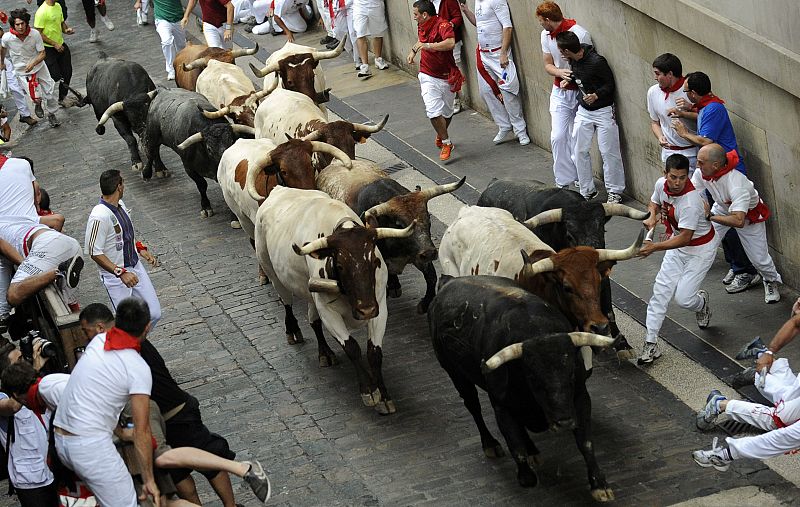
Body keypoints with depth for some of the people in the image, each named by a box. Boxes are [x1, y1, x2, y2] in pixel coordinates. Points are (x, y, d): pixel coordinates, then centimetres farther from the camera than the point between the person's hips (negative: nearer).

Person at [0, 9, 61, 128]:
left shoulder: (35, 34, -22)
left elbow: (42, 53, -16)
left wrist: (33, 63, -34)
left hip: (39, 66, 2)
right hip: (23, 72, -2)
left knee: (50, 92, 7)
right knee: (36, 97, -12)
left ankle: (51, 114, 36)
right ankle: (38, 104, 28)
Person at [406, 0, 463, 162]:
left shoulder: (443, 26, -20)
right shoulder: (422, 26, 5)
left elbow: (450, 43, -42)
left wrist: (428, 46, -39)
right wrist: (413, 50, 15)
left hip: (447, 77, -4)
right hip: (428, 77, 4)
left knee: (446, 112, 14)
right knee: (433, 111, -15)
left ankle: (441, 136, 42)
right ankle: (446, 143, -1)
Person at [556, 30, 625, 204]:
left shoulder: (597, 61, -24)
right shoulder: (574, 60, -2)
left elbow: (610, 84, -15)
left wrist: (597, 95, -29)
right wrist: (569, 80, 2)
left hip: (603, 111, -7)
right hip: (583, 110, 7)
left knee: (609, 152, -1)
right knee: (579, 151, 9)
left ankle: (615, 192, 11)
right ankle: (587, 190, 21)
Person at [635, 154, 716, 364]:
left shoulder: (691, 201, -36)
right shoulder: (661, 184, -13)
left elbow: (685, 238, -35)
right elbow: (654, 202, 12)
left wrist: (654, 247, -42)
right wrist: (652, 216, -11)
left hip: (700, 248, -7)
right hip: (677, 241, 7)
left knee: (683, 298, -10)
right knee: (661, 290, -2)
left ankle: (701, 303, 28)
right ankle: (651, 343, 1)